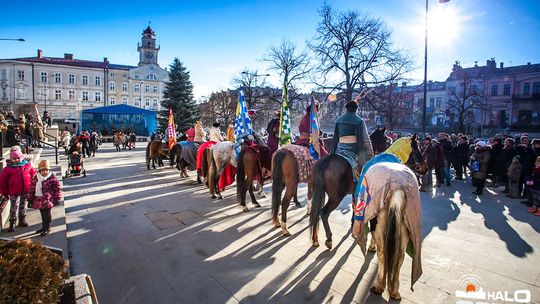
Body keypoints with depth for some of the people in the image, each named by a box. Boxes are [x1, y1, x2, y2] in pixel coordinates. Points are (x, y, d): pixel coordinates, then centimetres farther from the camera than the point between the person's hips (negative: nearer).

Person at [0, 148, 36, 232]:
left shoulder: (27, 165, 0)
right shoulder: (8, 168, -6)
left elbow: (33, 175, 10)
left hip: (26, 191, 3)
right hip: (14, 192, -3)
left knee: (23, 206, 16)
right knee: (14, 207, -2)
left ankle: (22, 220, 31)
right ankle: (12, 224, 10)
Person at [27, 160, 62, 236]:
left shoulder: (52, 178, -9)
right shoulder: (36, 178, 4)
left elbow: (58, 188, -6)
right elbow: (32, 188, 11)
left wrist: (57, 199, -6)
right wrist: (30, 199, 12)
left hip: (47, 200, -5)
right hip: (39, 200, 5)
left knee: (47, 214, 3)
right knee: (43, 214, 17)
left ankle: (47, 228, 16)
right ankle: (44, 227, 31)